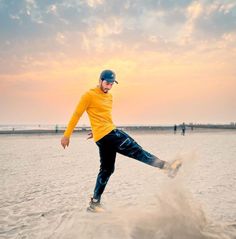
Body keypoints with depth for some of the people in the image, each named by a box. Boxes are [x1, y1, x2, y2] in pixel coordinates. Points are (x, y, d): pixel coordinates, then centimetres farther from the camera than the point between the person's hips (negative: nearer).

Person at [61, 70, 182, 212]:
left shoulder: (109, 96, 19)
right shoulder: (89, 95, -4)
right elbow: (76, 115, -4)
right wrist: (67, 135, -4)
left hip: (111, 133, 9)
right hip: (106, 135, -9)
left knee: (107, 169, 11)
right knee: (136, 150, -11)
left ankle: (95, 202, 21)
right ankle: (166, 166, -6)